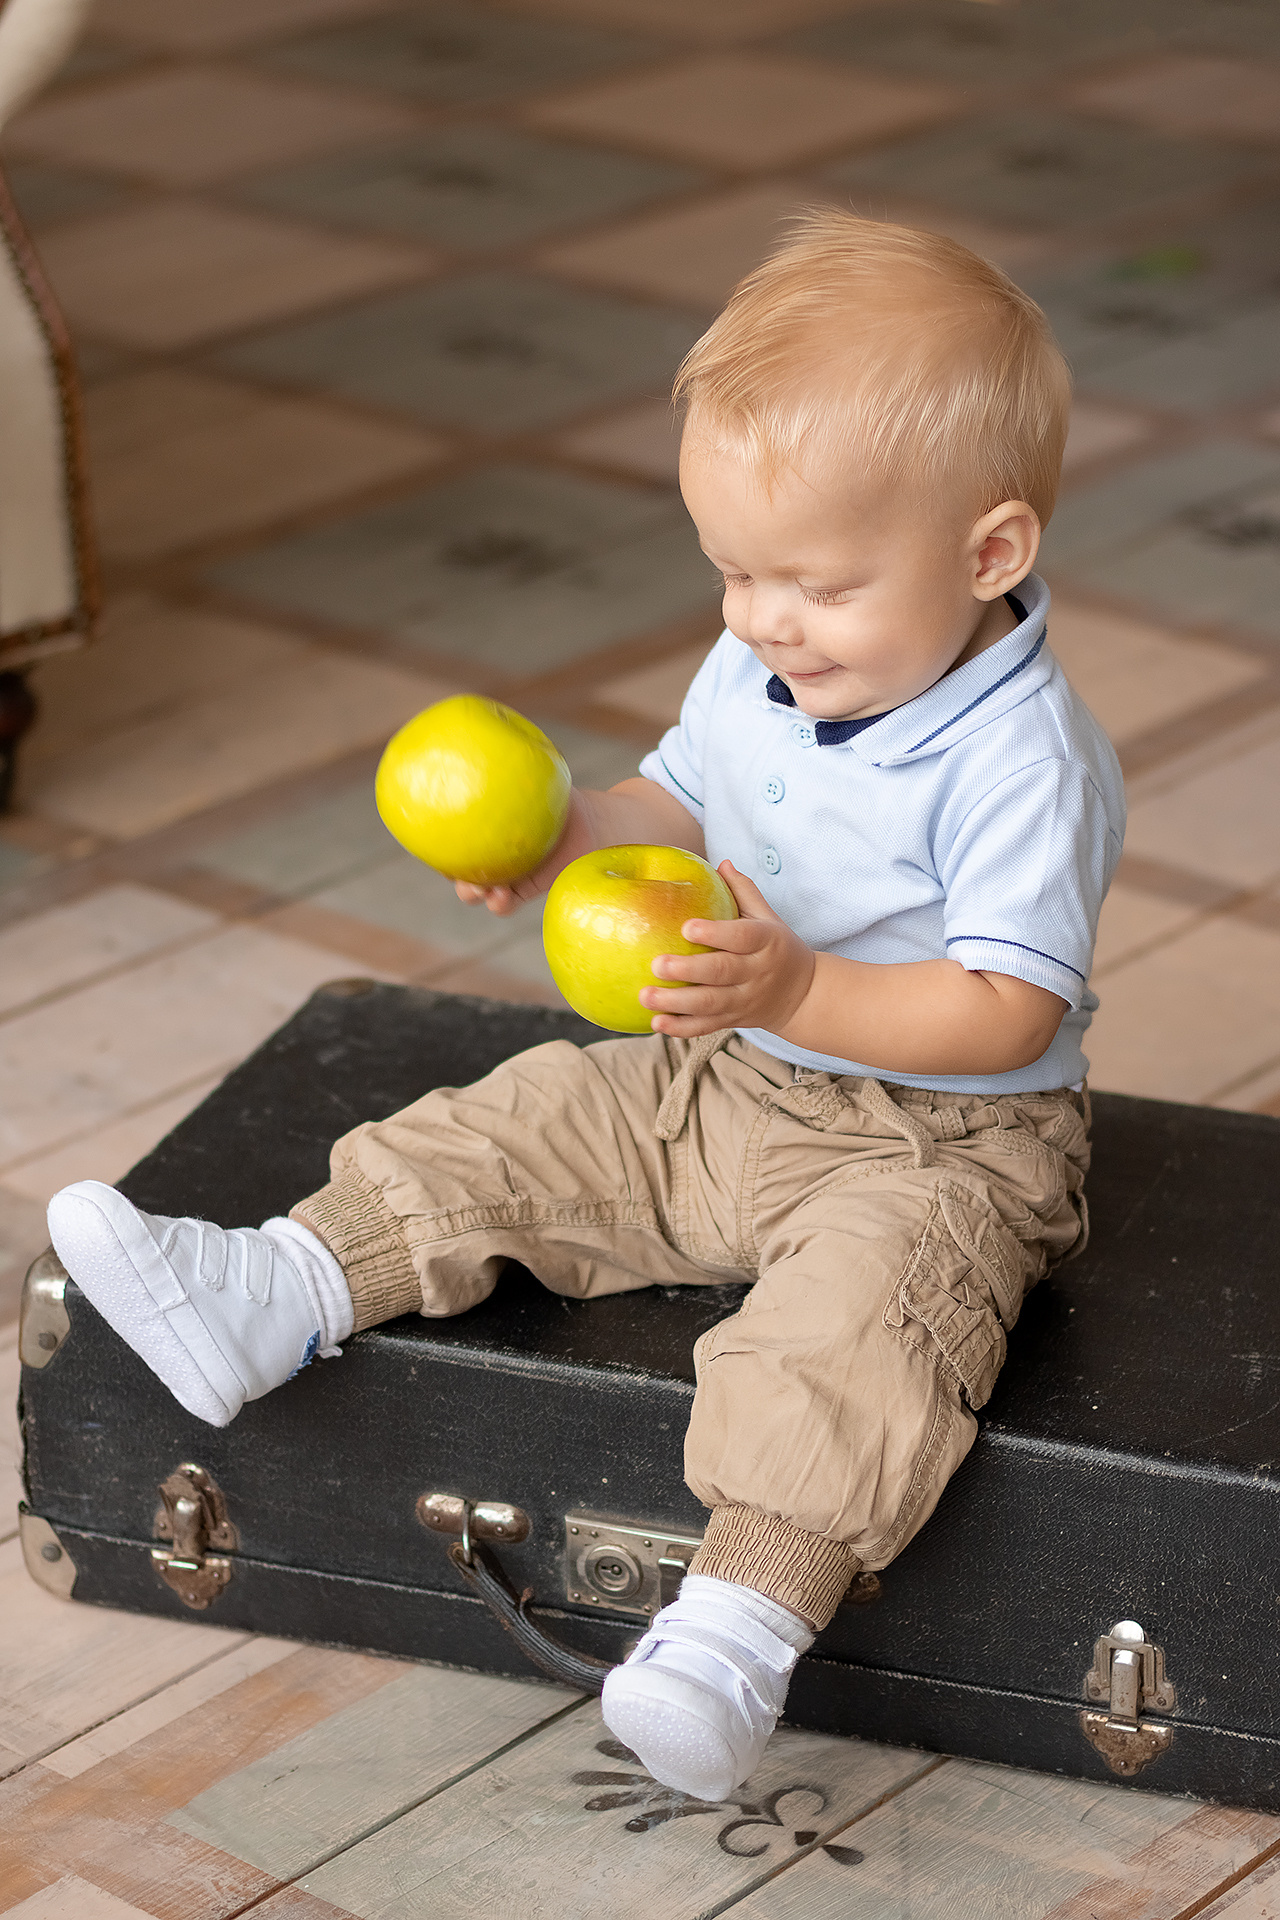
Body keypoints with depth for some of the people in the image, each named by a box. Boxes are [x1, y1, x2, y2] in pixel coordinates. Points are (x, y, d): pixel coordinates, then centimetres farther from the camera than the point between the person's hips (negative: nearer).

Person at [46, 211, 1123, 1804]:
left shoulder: (1021, 760, -22)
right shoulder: (752, 675, 2)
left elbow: (1005, 1014, -26)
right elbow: (676, 809, 18)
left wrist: (796, 988, -38)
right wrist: (560, 846, -5)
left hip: (942, 1140, -8)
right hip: (726, 1087, 9)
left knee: (861, 1302, -34)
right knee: (514, 1130, -1)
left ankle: (740, 1624, -45)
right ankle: (276, 1291, -4)